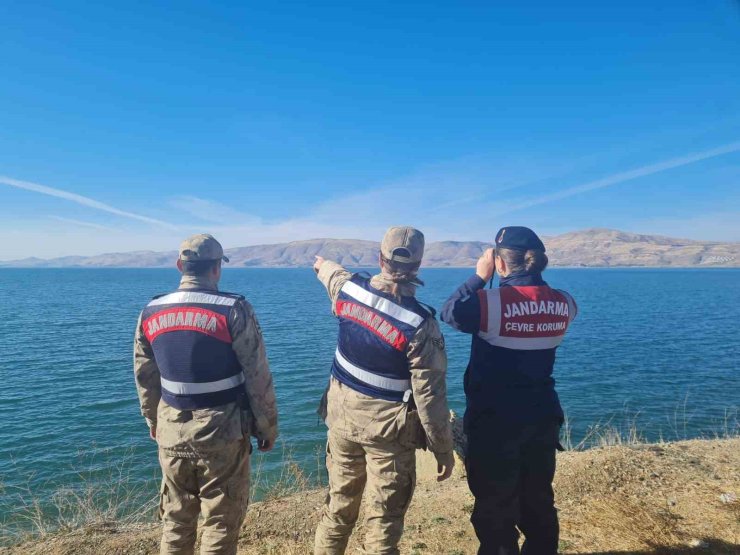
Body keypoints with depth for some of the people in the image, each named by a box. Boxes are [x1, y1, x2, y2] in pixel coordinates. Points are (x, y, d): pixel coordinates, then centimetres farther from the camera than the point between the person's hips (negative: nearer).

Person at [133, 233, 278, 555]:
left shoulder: (150, 313, 0)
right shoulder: (233, 311, -16)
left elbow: (144, 378, 10)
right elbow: (258, 377, -13)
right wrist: (268, 429, -1)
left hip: (171, 432, 5)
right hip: (222, 432, -4)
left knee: (175, 519, 22)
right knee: (221, 521, 11)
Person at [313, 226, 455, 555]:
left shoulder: (348, 288, -9)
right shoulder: (420, 324, -23)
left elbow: (333, 273, 18)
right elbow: (429, 395, -18)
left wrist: (322, 265, 43)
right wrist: (444, 450, -5)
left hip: (342, 416, 5)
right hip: (388, 428, -5)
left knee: (338, 505, 22)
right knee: (383, 519, 10)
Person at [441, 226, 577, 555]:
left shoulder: (490, 303, -21)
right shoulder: (563, 304, -5)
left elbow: (449, 312, -4)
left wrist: (480, 276, 1)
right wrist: (530, 277, 9)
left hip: (495, 421, -5)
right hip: (543, 417, 5)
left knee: (495, 506, 12)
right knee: (538, 502, 22)